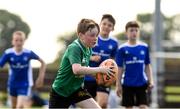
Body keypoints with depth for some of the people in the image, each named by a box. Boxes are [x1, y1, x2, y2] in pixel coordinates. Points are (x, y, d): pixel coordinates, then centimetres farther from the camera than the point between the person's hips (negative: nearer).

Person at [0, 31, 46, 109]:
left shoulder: (28, 53, -14)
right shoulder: (8, 53, -13)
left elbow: (42, 62, -1)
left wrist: (40, 77, -3)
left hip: (25, 85, -3)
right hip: (12, 84, 3)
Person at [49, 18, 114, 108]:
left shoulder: (88, 49, -2)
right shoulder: (74, 48, -26)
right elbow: (77, 70, -43)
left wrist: (97, 74, -4)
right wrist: (99, 69, -40)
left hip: (76, 89, 7)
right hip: (60, 91, -7)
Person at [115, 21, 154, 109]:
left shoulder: (144, 47, 3)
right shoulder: (122, 49, -3)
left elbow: (147, 66, 10)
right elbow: (119, 68, 0)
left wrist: (150, 81, 3)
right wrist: (118, 84, -1)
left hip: (142, 83, 1)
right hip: (127, 84, -1)